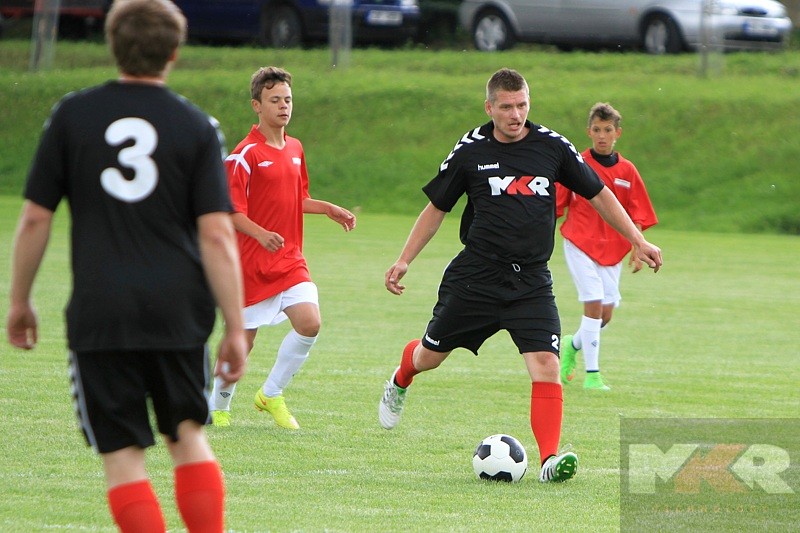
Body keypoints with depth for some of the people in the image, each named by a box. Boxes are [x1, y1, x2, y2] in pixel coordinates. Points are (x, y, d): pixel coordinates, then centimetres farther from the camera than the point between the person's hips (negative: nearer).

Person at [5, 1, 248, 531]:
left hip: (100, 313, -1)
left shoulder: (72, 115, 2)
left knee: (123, 457, 1)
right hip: (179, 309, 1)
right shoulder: (197, 126, 1)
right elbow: (218, 235, -4)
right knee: (189, 437, 17)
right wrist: (235, 328, -1)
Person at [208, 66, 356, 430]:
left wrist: (328, 209, 14)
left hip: (290, 260, 6)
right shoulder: (246, 155, -12)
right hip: (251, 261, -6)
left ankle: (271, 394, 6)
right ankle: (218, 407, 24)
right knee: (243, 338, 2)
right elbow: (232, 211, -16)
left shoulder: (295, 149, 11)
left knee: (310, 322, -13)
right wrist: (261, 234, -31)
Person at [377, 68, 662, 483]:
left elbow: (597, 194, 10)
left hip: (532, 282, 0)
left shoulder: (552, 146, 0)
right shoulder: (470, 150, -2)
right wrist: (404, 260, 4)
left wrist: (637, 240, 8)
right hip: (474, 276, 0)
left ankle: (550, 459, -21)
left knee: (546, 364, -18)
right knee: (430, 355, 12)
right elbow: (436, 207, 10)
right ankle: (400, 383, 48)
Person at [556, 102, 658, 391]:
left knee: (606, 312, 3)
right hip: (580, 244, -4)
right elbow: (554, 206, 2)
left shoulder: (627, 171, 5)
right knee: (594, 303, -14)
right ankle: (592, 374, -8)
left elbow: (636, 215, 8)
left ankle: (573, 344, 34)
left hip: (613, 248, 4)